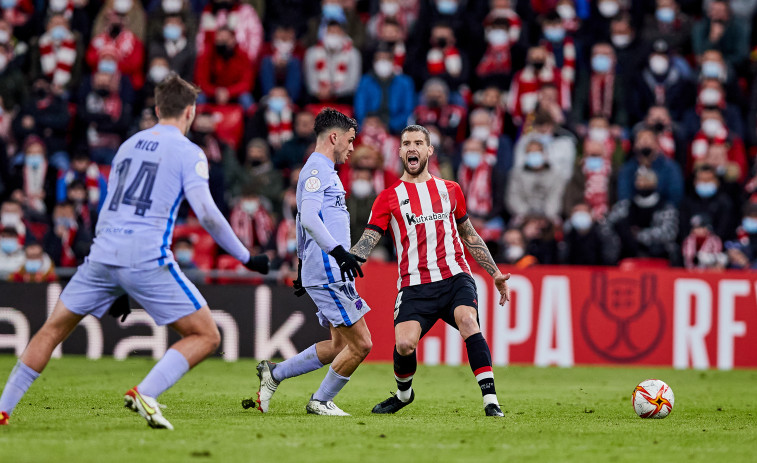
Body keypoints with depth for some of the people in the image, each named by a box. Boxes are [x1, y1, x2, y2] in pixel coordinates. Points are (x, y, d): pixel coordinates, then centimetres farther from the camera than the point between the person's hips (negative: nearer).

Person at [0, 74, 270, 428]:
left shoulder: (129, 145, 22)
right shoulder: (188, 153, 2)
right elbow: (206, 213, -10)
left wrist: (117, 287, 32)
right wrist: (246, 258, 0)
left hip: (103, 254, 6)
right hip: (147, 260, -6)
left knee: (53, 330, 18)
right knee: (206, 336, 3)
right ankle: (144, 394, -16)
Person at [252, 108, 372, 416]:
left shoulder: (323, 171, 22)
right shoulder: (317, 169, -10)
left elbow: (307, 221, 29)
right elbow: (308, 218, -24)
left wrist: (304, 267, 34)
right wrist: (338, 251, -33)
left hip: (331, 272, 11)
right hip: (328, 272, -11)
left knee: (340, 345, 11)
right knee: (360, 344, -8)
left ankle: (274, 373, 17)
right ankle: (321, 401, 4)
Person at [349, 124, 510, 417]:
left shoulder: (450, 190, 17)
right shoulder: (389, 197, 9)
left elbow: (469, 236, 27)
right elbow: (367, 242, 3)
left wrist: (495, 273, 26)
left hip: (455, 278, 1)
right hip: (415, 286, -1)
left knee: (468, 322, -28)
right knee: (404, 344, -21)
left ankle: (491, 401, -29)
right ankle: (403, 393, 13)